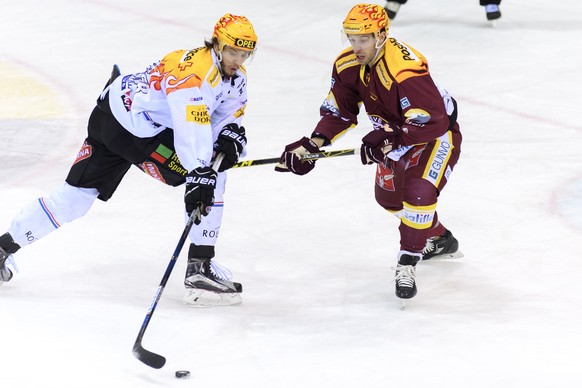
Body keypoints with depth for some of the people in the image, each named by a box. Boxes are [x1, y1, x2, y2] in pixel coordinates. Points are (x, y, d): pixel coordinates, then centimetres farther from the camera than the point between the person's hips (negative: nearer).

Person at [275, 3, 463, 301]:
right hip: (396, 135, 9)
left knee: (419, 192, -28)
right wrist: (312, 144, -17)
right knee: (389, 195, 21)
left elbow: (433, 121, -41)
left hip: (437, 132, -9)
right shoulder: (347, 65, -13)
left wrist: (389, 138, -47)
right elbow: (338, 112, -3)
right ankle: (439, 240, 45)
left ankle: (407, 264, -15)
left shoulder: (406, 69, -38)